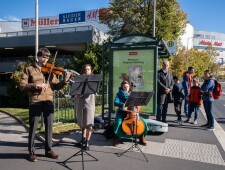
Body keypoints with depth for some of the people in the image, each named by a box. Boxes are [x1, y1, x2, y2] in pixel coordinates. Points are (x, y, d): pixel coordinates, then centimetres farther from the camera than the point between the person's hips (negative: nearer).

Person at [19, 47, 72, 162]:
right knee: (33, 126, 4)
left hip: (48, 101, 3)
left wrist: (65, 81, -9)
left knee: (49, 126, 8)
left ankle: (48, 150, 22)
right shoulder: (29, 69, 4)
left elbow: (56, 86, 9)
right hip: (35, 101, -3)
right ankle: (31, 152, 19)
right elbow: (22, 85, -4)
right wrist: (36, 85, -17)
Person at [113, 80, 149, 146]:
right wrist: (122, 105, -36)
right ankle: (115, 138, -7)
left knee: (143, 121, -13)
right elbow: (115, 102, -18)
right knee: (118, 122, -32)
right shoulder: (119, 94, 0)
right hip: (122, 112, -3)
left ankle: (142, 138, 6)